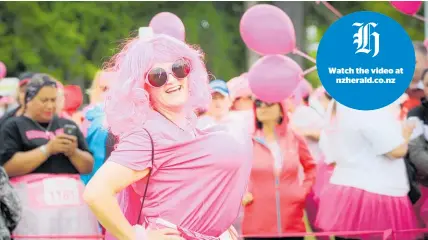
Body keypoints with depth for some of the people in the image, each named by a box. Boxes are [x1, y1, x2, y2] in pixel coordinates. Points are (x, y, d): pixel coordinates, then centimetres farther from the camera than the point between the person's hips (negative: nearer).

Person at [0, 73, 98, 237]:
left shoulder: (68, 126, 19)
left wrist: (73, 152, -4)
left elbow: (88, 167, 17)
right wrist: (48, 149, -12)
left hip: (72, 198, 4)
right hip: (33, 202, -4)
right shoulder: (13, 127, 6)